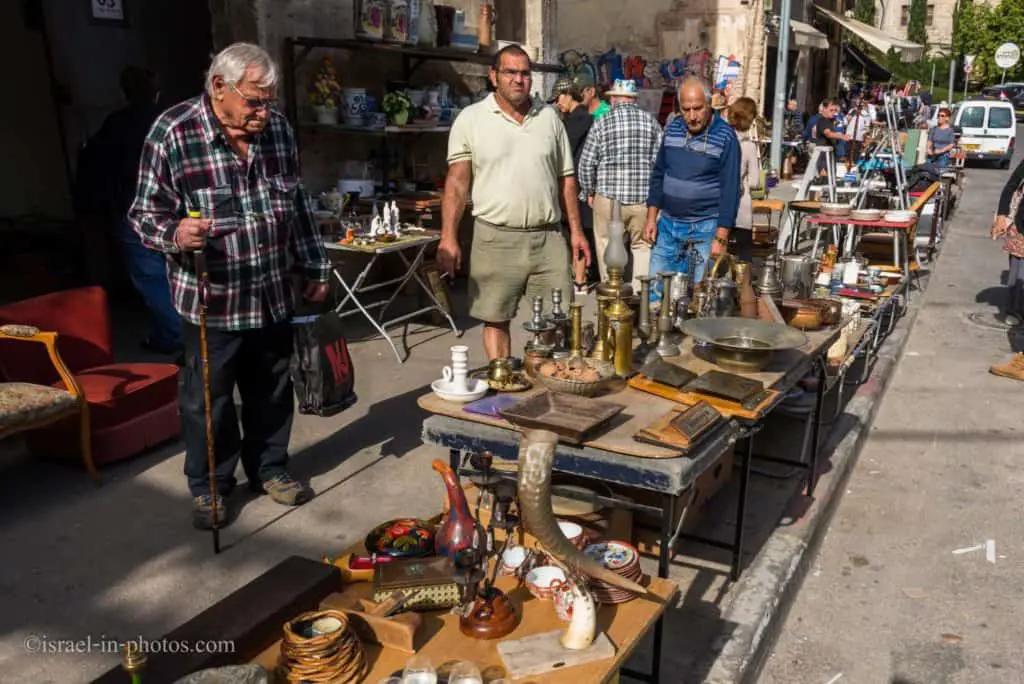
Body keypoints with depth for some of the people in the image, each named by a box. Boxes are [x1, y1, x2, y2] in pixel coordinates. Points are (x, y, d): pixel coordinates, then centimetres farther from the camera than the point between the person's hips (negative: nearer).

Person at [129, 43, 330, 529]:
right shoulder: (172, 132, -14)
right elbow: (145, 212, -10)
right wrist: (175, 233, -33)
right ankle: (209, 486, 29)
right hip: (210, 299, -4)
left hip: (273, 295, 4)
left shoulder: (277, 128, 1)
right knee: (209, 398, 10)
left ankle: (269, 468, 37)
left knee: (272, 390, 17)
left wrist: (315, 268, 13)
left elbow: (298, 205, 11)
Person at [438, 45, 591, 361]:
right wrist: (448, 238, -13)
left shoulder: (549, 116, 10)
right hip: (496, 239, -2)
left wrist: (576, 230, 9)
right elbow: (457, 181, -4)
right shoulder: (471, 119, 0)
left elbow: (565, 178, 14)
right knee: (495, 319, 6)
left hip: (549, 237, 3)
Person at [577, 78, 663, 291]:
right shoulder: (652, 122, 5)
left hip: (609, 196, -2)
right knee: (642, 247, 12)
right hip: (645, 198, 2)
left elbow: (586, 164, -1)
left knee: (608, 249, 9)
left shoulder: (602, 124, -1)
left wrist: (588, 192, 12)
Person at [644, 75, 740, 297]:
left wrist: (721, 238, -14)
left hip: (704, 228, -5)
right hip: (667, 224, 5)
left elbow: (730, 191, -10)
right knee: (655, 291, 7)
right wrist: (651, 218, 7)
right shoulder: (672, 129, 5)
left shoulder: (725, 138, -10)